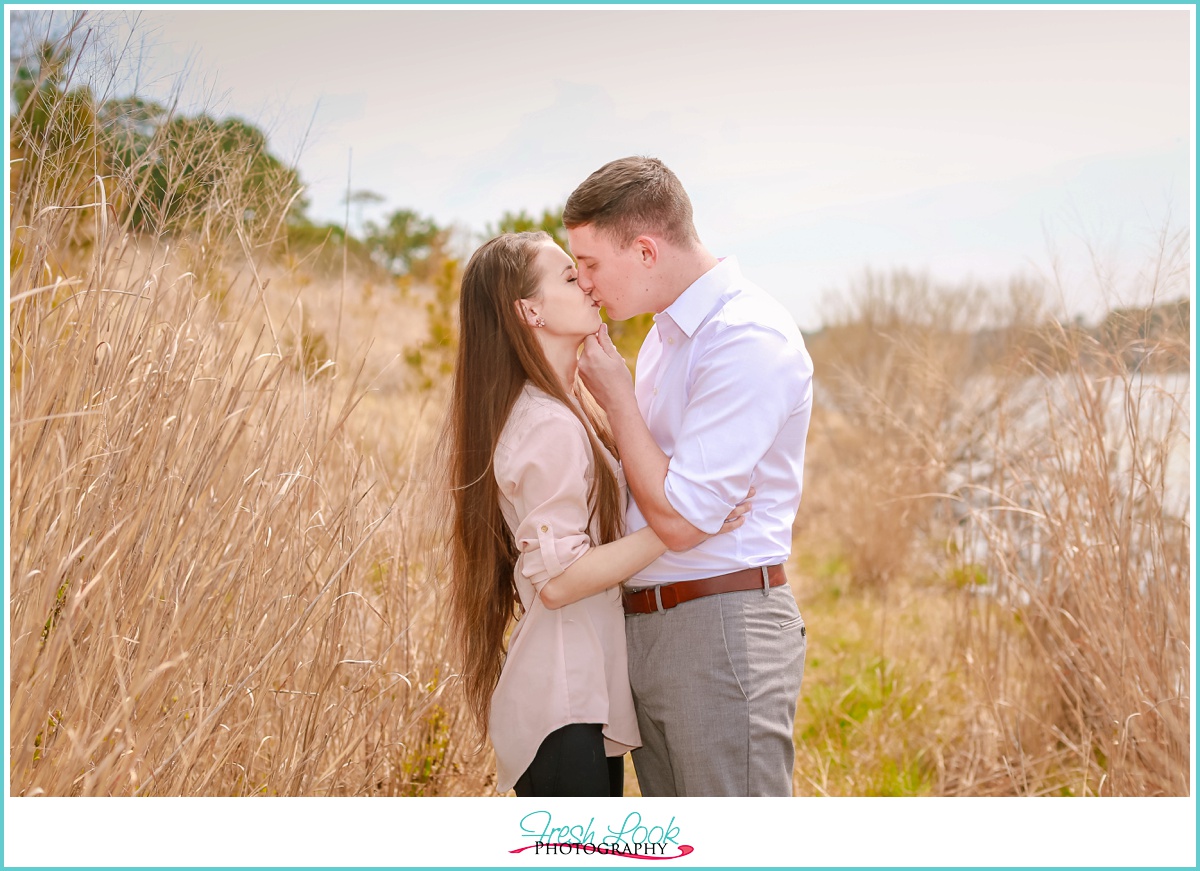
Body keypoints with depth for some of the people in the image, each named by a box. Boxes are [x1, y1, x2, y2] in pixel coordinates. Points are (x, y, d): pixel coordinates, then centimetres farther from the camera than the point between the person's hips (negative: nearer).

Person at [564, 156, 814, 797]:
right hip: (647, 625, 10)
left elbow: (680, 519, -19)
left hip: (722, 629, -9)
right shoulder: (668, 331, 14)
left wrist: (616, 396, -10)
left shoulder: (750, 341, -17)